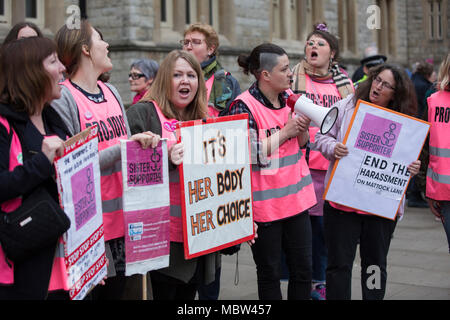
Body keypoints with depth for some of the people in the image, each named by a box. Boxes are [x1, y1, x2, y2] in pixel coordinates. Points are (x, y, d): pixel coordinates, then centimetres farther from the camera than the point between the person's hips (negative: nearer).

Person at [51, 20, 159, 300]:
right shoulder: (64, 98, -12)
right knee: (89, 290, 3)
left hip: (123, 213, 7)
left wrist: (144, 143, -3)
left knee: (117, 288, 14)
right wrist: (124, 146, -20)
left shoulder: (112, 92, 10)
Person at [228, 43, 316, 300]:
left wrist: (303, 127, -7)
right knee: (270, 273, 7)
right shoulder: (244, 106, -13)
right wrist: (285, 131, -15)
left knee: (303, 269, 11)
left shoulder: (290, 97, 6)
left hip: (297, 198, 6)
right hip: (265, 202, -6)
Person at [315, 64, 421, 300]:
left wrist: (412, 169, -10)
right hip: (342, 199, -1)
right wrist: (333, 148, -16)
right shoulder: (345, 107, 0)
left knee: (376, 263, 13)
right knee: (339, 263, 4)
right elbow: (322, 137, 4)